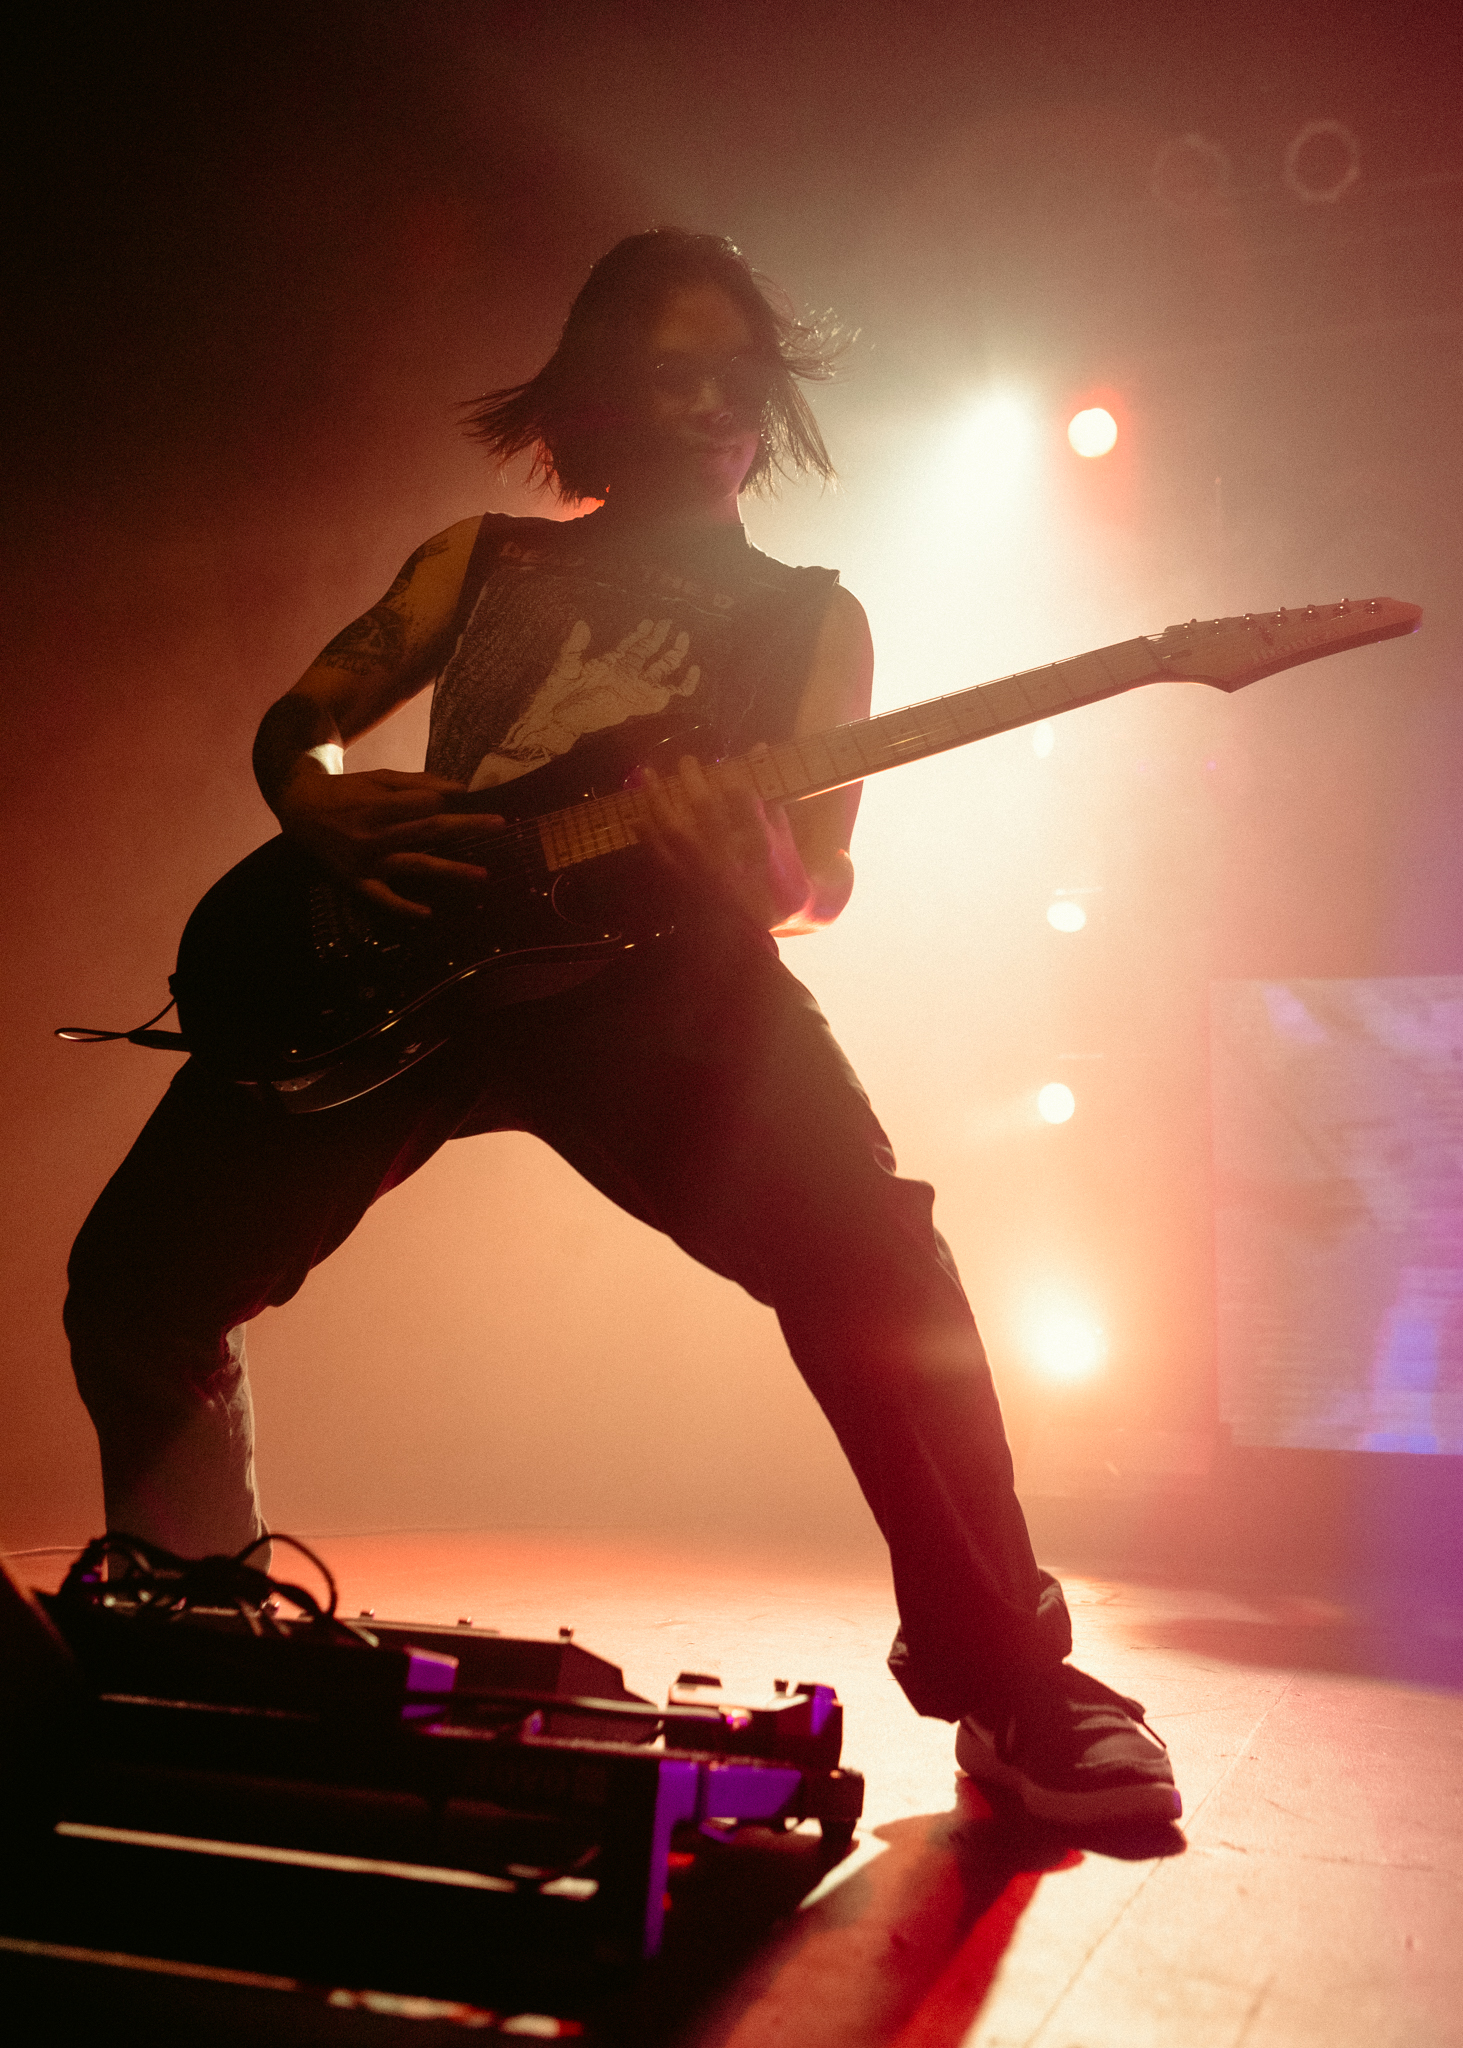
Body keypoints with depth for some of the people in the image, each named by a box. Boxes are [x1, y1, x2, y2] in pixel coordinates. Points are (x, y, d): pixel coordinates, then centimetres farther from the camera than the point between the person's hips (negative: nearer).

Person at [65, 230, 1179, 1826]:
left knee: (871, 1258, -27)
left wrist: (760, 872, -19)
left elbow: (819, 875, 5)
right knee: (137, 1280, -3)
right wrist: (328, 808, -4)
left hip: (650, 977, -2)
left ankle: (1007, 1684, -10)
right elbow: (290, 729, 20)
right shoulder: (479, 562, 19)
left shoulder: (808, 616, 14)